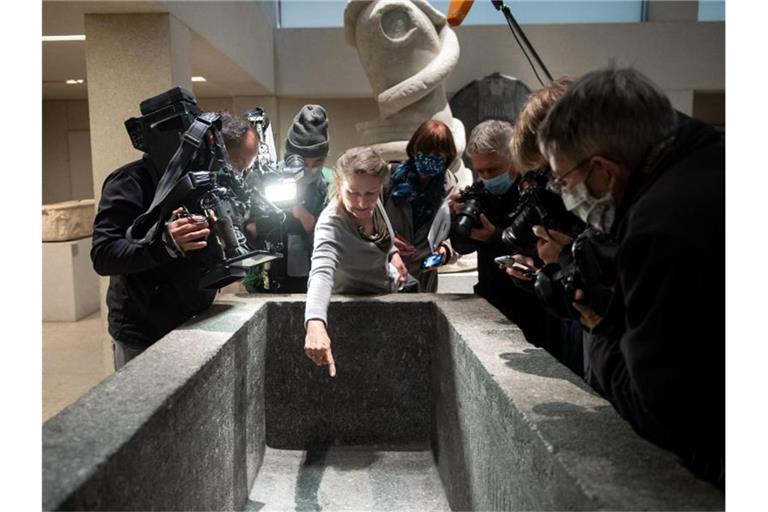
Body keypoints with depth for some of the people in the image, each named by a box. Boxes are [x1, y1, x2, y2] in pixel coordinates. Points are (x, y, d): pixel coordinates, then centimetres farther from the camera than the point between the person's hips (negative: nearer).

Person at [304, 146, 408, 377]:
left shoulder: (373, 201, -17)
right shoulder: (331, 226, -37)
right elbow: (321, 273, -56)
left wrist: (393, 252, -9)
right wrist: (315, 323, -71)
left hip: (387, 293, 6)